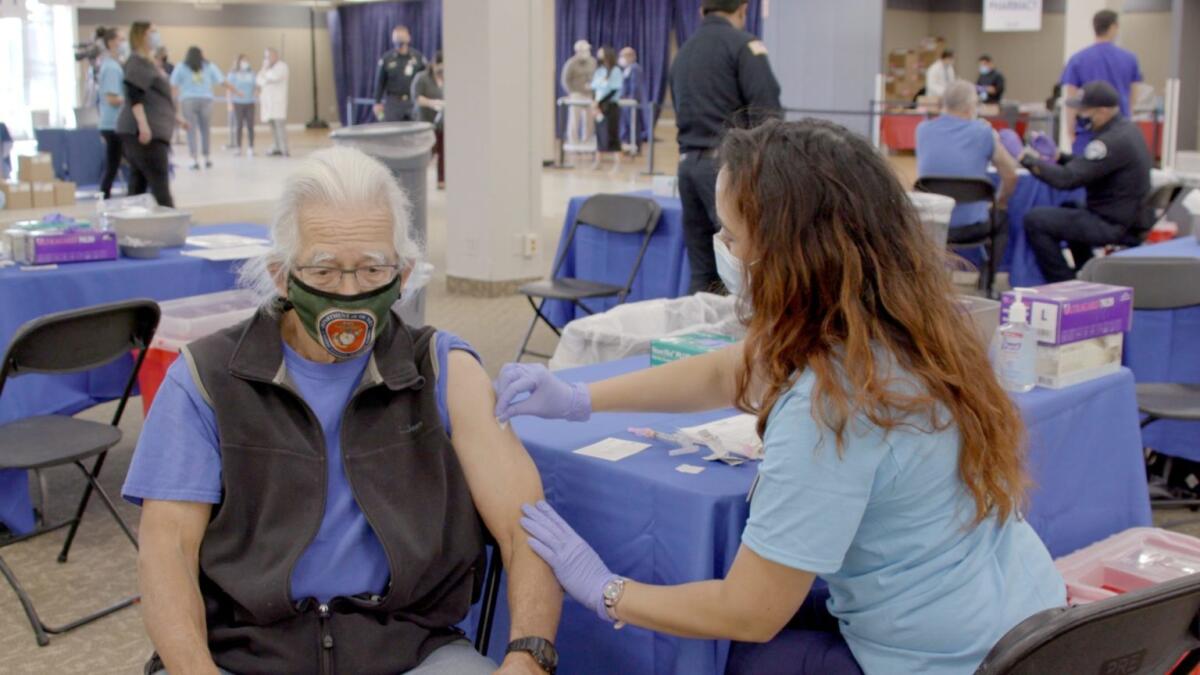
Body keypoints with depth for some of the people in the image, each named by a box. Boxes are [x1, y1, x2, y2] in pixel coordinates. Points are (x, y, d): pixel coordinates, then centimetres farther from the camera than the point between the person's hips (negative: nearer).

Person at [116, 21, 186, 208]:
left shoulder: (148, 63, 20)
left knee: (139, 184, 8)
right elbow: (134, 97, -21)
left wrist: (175, 117, 31)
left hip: (153, 130, 10)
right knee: (159, 182, -10)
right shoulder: (136, 63, -10)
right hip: (143, 132, -10)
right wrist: (143, 124, -30)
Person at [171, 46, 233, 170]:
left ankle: (195, 160, -5)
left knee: (191, 131, 1)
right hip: (206, 100, 1)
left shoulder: (181, 68, 8)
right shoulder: (209, 66, 10)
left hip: (188, 100, -1)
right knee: (205, 130, 11)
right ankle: (208, 159, 13)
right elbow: (221, 83, 7)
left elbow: (173, 86, 0)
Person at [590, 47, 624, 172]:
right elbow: (594, 89, 10)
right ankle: (598, 161, 15)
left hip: (610, 106, -6)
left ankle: (617, 163, -4)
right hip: (599, 106, 6)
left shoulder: (616, 71, -8)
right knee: (599, 133, 9)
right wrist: (594, 103, -6)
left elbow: (614, 91, -13)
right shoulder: (599, 71, 10)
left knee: (611, 134, -7)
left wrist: (600, 104, -14)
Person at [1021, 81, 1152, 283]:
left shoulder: (1113, 141, -24)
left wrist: (1031, 161, -12)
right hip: (1132, 217, 11)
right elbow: (1088, 167, 18)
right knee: (1068, 208, 34)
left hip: (1116, 226, -11)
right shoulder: (1127, 128, 8)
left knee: (1035, 220, -13)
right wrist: (1057, 157, 6)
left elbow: (1067, 179, -26)